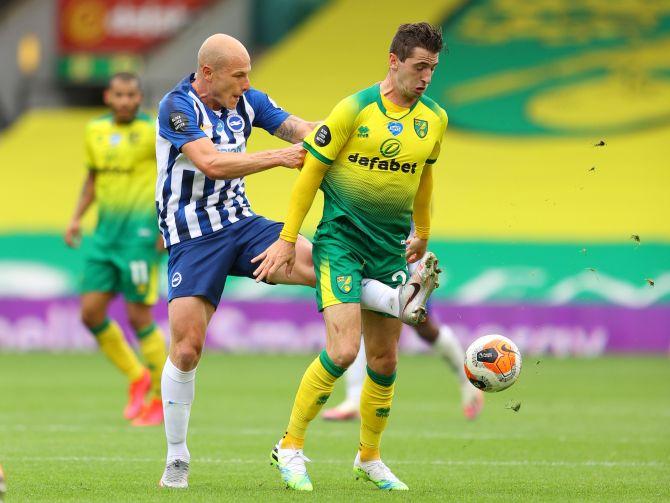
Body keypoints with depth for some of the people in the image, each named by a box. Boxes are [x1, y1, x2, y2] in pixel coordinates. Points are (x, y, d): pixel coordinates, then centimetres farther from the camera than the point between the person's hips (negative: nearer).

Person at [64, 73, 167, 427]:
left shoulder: (154, 131, -7)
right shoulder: (95, 130, 11)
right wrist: (77, 218, 11)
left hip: (141, 231, -6)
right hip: (105, 231, 6)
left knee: (139, 317, -7)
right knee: (91, 312, 0)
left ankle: (162, 399, 6)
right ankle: (137, 377, 19)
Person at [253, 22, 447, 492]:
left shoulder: (435, 118, 4)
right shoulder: (355, 109, -12)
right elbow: (312, 170, -7)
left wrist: (422, 236, 30)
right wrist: (287, 239, -7)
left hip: (390, 247, 5)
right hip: (342, 237, -5)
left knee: (384, 358, 9)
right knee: (344, 349, -19)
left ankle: (369, 457, 30)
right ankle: (290, 447, -4)